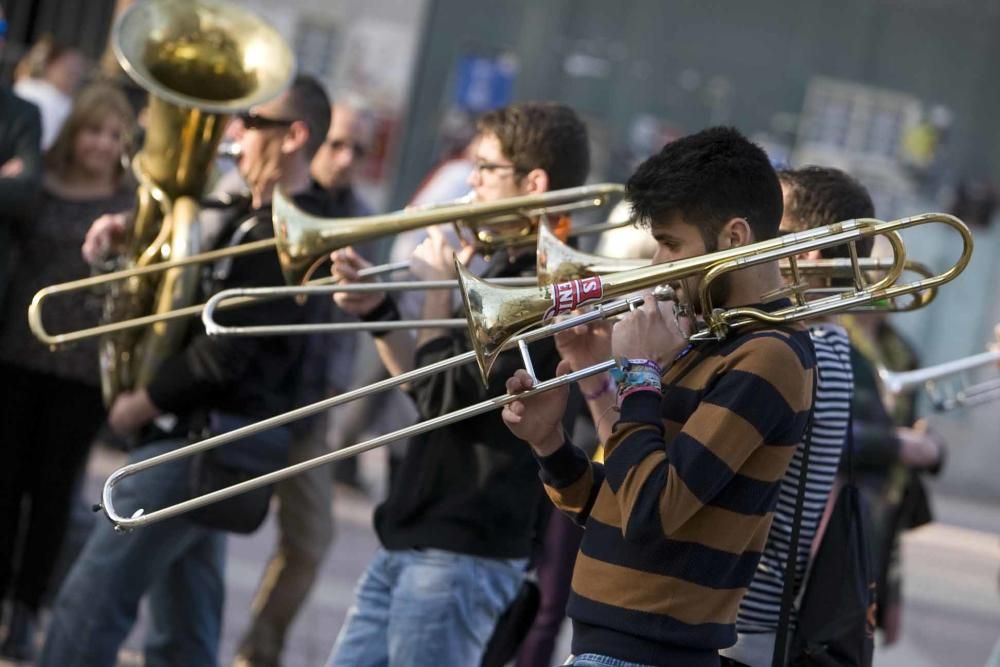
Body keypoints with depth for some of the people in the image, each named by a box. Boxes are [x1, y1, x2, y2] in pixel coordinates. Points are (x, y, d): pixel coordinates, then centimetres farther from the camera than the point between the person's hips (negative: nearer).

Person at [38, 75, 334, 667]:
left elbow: (227, 350, -22)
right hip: (209, 437, 10)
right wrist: (128, 229, 5)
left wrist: (145, 402, -11)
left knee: (91, 601, -10)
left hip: (206, 435, -10)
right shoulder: (251, 215, 14)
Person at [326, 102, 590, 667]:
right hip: (409, 542, 10)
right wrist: (377, 312, 7)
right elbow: (429, 390, 20)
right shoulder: (507, 270, 15)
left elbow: (449, 399, -20)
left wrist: (438, 292, -10)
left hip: (461, 555, -10)